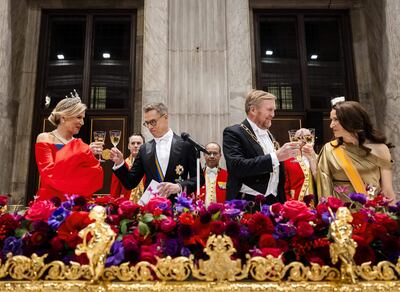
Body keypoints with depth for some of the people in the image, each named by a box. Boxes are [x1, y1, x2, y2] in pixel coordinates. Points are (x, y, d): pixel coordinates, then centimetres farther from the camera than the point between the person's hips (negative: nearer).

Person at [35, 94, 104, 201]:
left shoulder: (79, 145, 8)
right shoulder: (45, 139, 0)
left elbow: (93, 177, 7)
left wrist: (90, 156, -7)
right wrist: (84, 153, -14)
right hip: (49, 200, -3)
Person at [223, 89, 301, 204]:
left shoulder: (269, 135, 16)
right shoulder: (233, 133, -8)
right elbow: (237, 166, -23)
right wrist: (275, 156, -24)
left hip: (274, 203, 6)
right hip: (248, 204, -6)